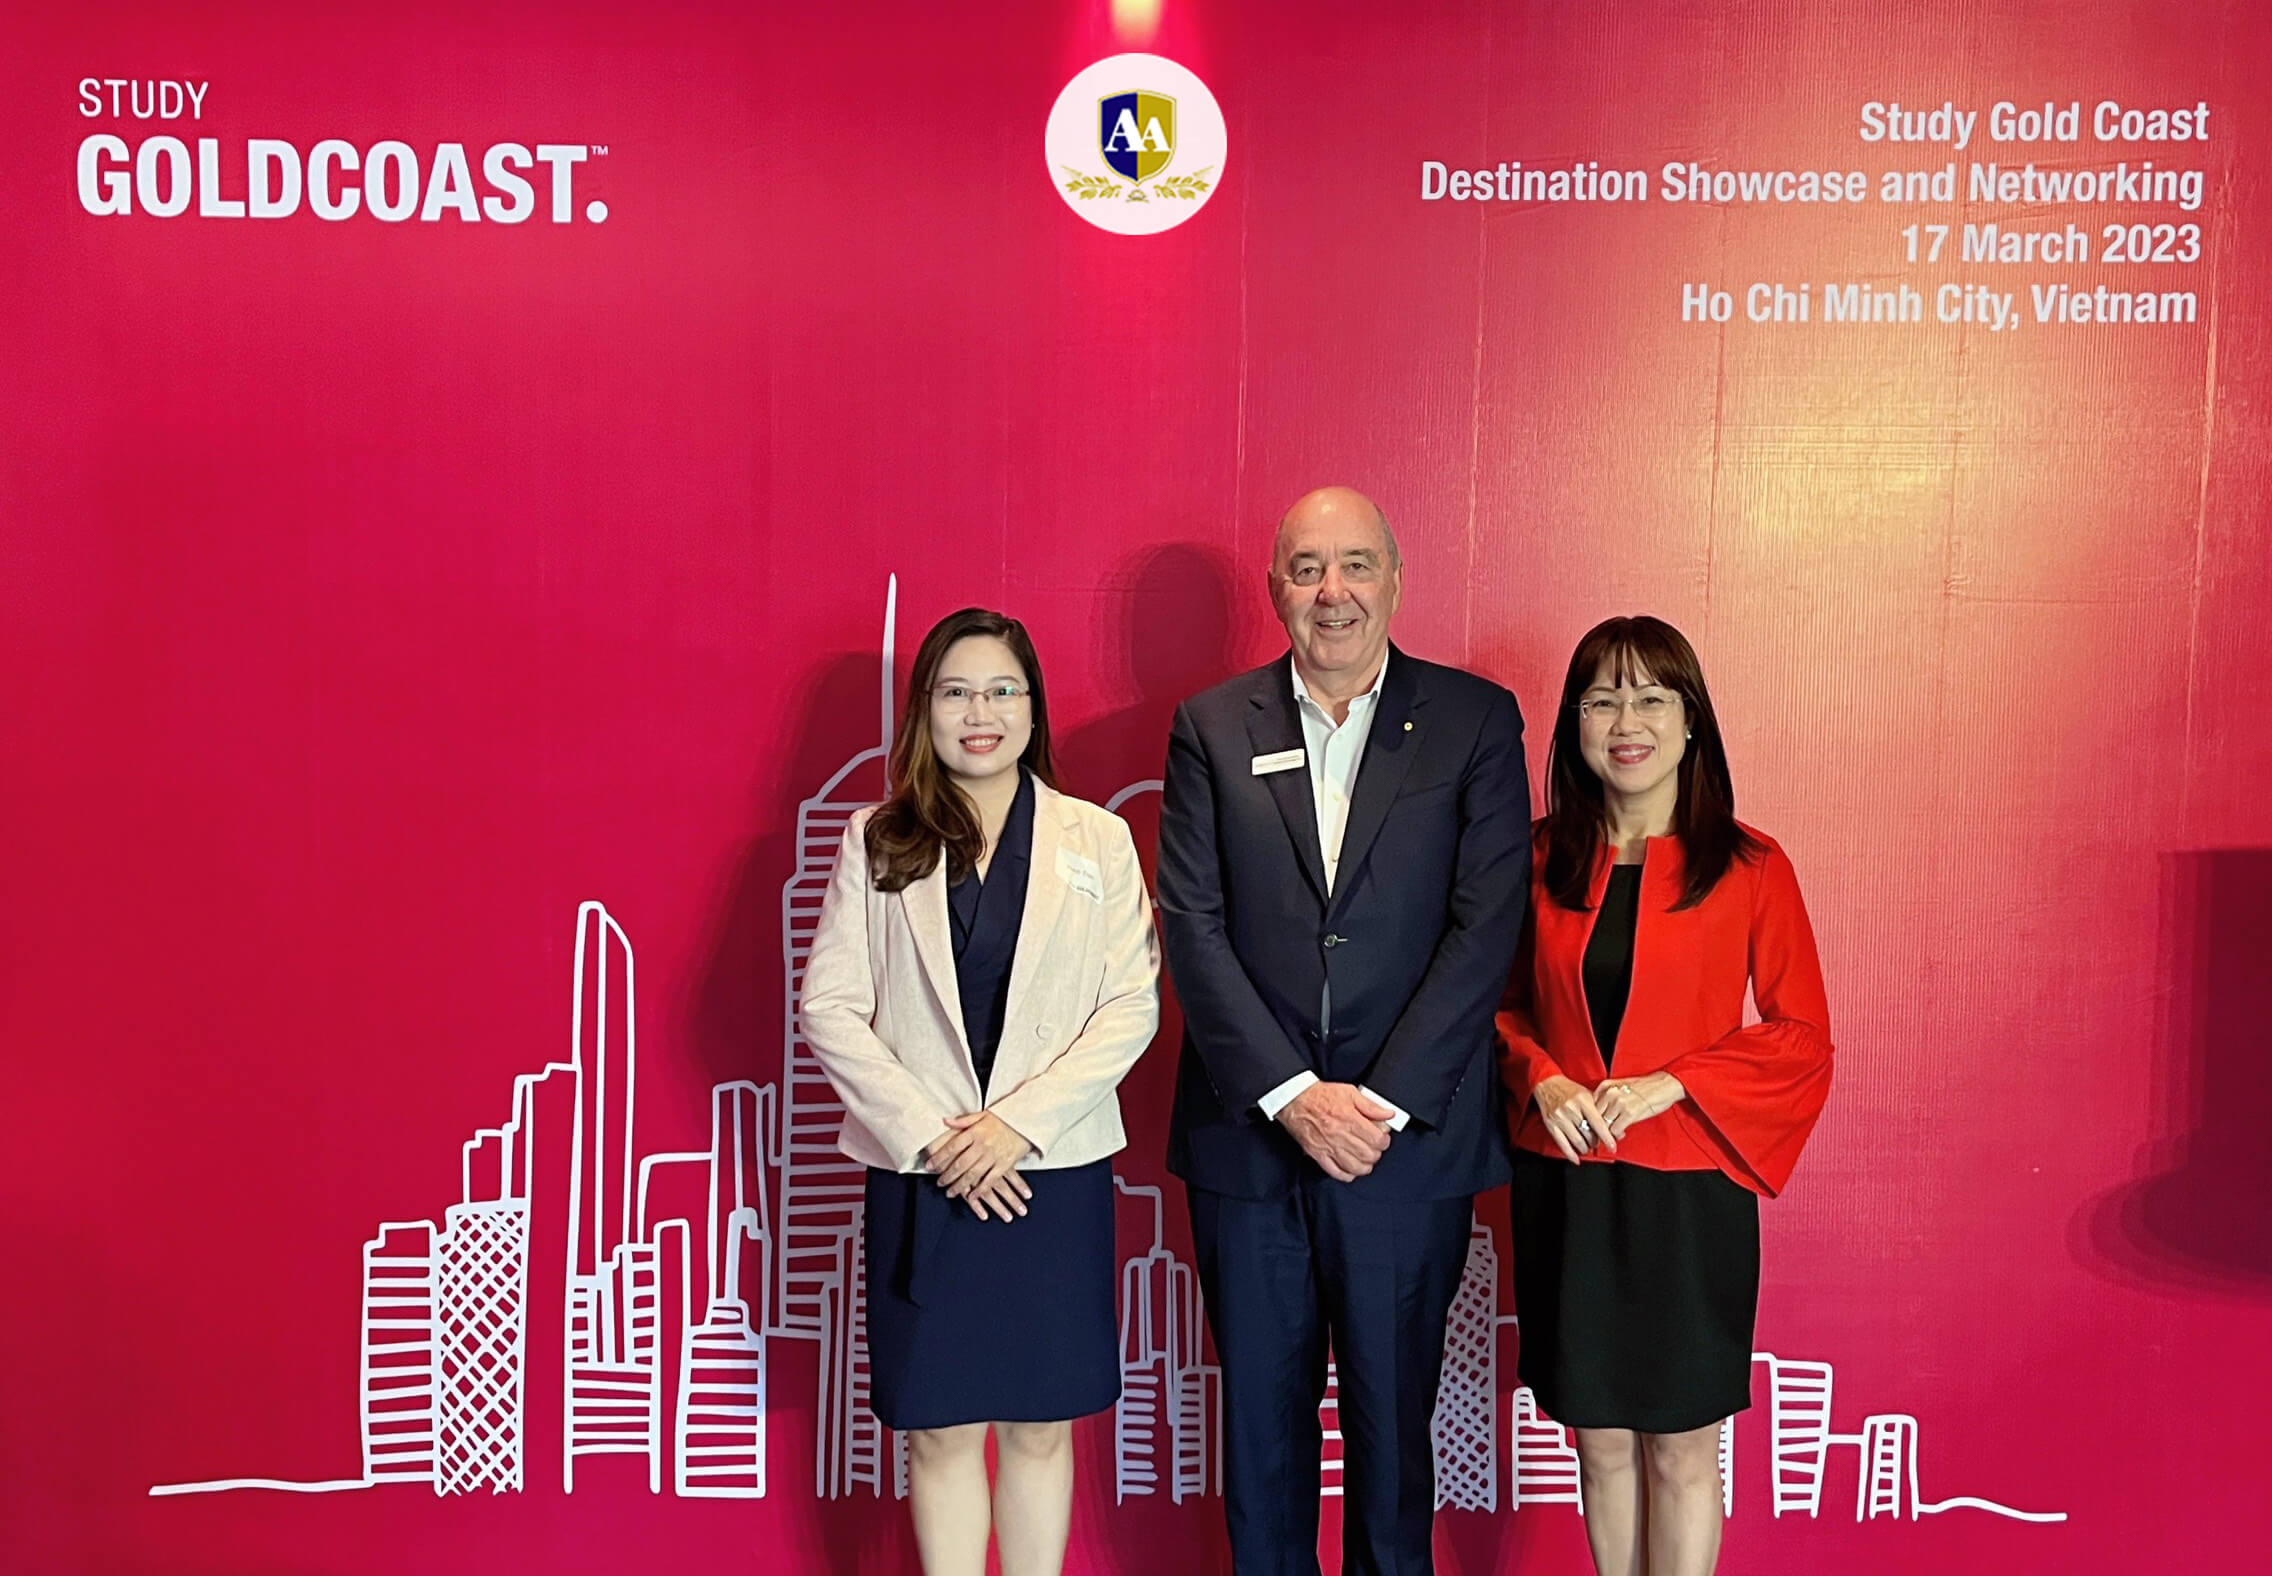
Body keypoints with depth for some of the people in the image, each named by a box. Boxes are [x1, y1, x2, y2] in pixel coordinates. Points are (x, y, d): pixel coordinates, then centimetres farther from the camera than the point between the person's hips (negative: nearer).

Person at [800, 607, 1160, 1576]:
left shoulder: (1096, 839, 4)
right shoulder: (877, 840, 5)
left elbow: (1131, 1006, -2)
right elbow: (830, 1006, -1)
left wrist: (1019, 1121, -12)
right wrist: (929, 1133, -11)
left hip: (1053, 1168, 0)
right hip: (919, 1172, 0)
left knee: (1041, 1424, 10)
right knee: (940, 1428, 7)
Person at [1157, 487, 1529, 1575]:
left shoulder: (1474, 720, 1)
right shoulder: (1212, 728, 4)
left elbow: (1487, 924, -6)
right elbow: (1195, 927, -3)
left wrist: (1383, 1102, -13)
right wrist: (1291, 1096, -12)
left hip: (1411, 1140, -1)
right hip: (1248, 1135, 1)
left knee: (1393, 1415, 11)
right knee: (1259, 1414, 13)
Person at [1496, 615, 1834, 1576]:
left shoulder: (1749, 866, -6)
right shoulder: (1540, 860, 3)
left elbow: (1802, 1033, -4)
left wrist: (1669, 1082, -15)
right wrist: (1541, 1075, -8)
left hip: (1687, 1190, -2)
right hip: (1562, 1185, 3)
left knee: (1681, 1446, 9)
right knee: (1601, 1440, 14)